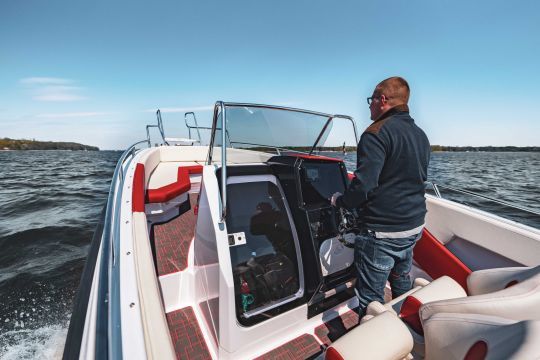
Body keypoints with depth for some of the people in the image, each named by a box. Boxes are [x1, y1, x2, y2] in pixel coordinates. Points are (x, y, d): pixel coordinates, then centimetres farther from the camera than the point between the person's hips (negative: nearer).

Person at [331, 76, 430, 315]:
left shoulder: (377, 133, -18)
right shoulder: (421, 135, 11)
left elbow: (363, 185, -27)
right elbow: (418, 179, 18)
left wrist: (339, 201, -9)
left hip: (382, 232, -9)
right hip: (414, 226, 10)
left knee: (370, 300, 5)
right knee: (402, 282, 27)